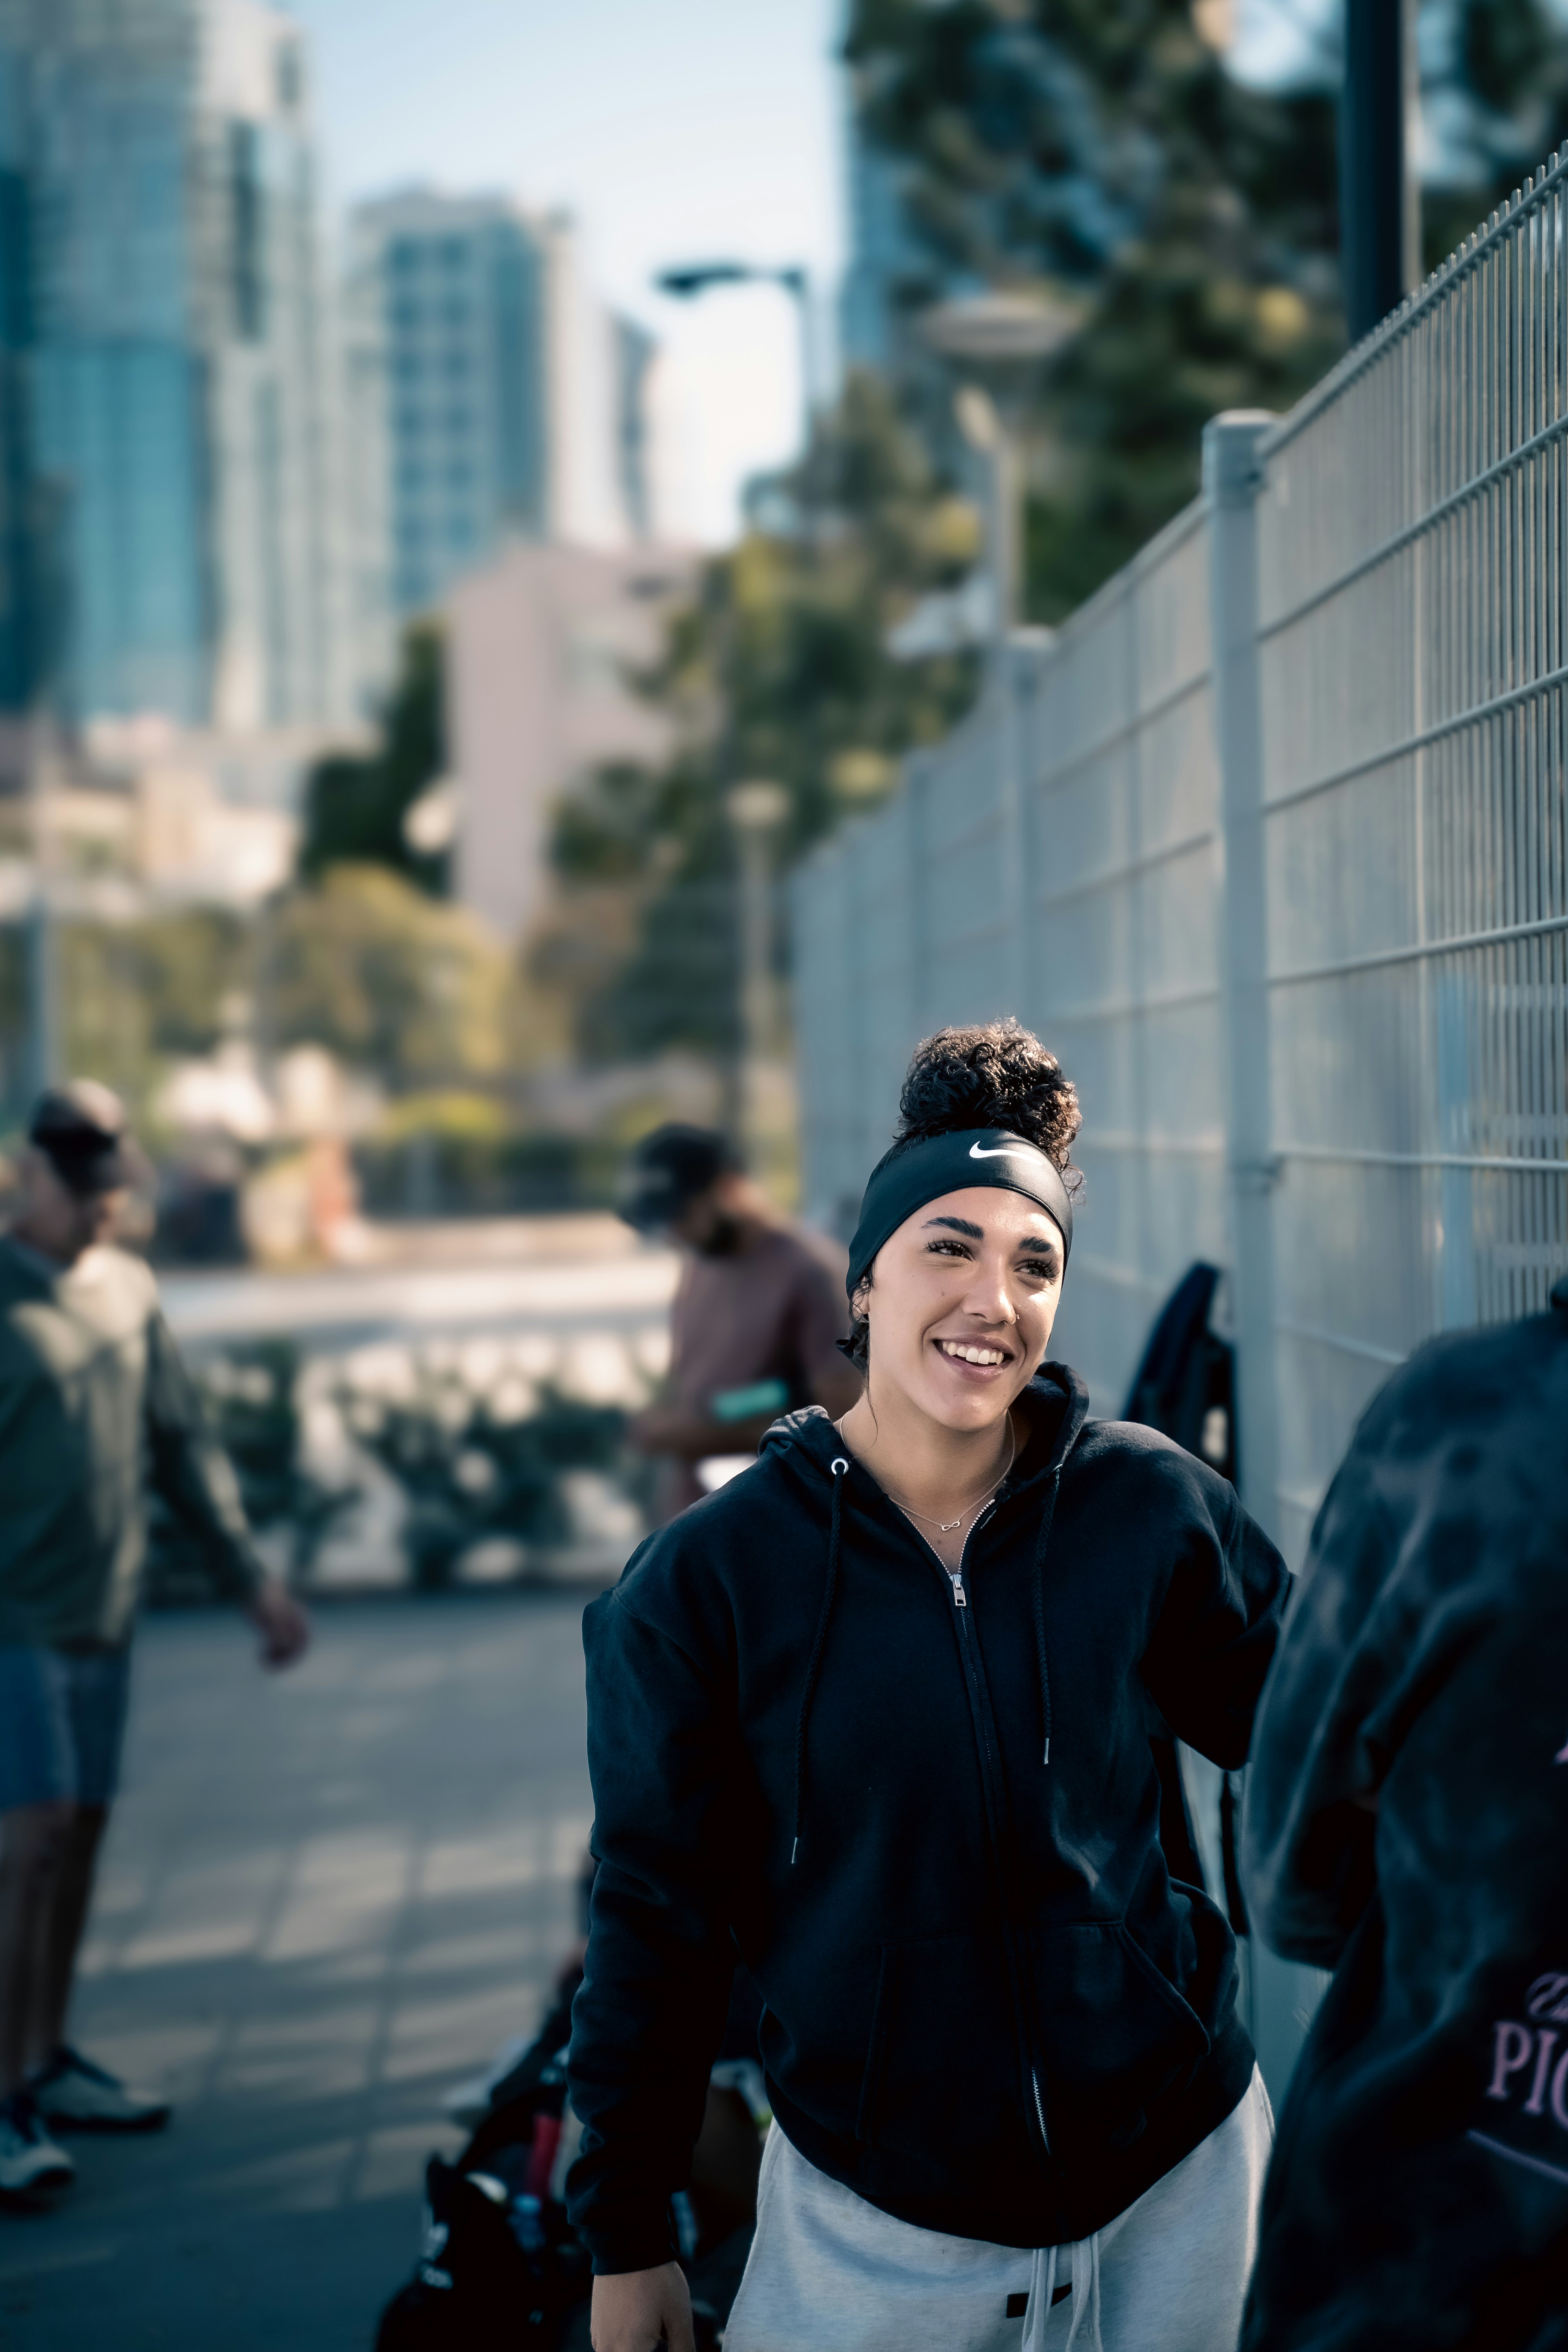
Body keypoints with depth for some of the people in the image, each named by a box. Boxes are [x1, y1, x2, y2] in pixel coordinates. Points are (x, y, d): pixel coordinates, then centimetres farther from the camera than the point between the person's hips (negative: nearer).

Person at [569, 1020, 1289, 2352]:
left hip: (1178, 2187, 2)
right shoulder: (708, 1580, -10)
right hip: (874, 2223, -2)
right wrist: (629, 2240, 1)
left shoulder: (1149, 1508, -7)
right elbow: (657, 1918, -3)